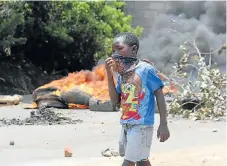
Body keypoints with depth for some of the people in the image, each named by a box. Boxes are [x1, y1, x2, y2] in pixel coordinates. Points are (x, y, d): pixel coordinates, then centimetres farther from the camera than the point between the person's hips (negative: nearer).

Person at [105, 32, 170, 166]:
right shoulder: (122, 73, 8)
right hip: (126, 124, 7)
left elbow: (159, 96, -9)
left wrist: (163, 124, -12)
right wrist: (110, 76, -3)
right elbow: (116, 102, 6)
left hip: (141, 124, -7)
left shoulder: (146, 69, -11)